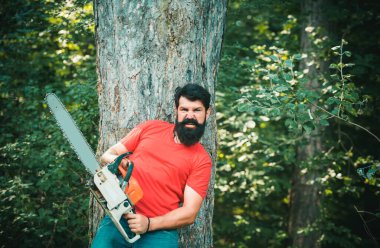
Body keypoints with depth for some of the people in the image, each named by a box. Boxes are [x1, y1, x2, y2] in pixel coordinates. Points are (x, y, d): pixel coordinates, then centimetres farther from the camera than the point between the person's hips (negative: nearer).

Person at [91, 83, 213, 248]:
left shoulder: (202, 160, 5)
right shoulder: (150, 128, 12)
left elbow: (190, 213, -1)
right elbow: (108, 154, 15)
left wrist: (149, 223, -14)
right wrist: (114, 160, -9)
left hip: (158, 230, -1)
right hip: (119, 218, 2)